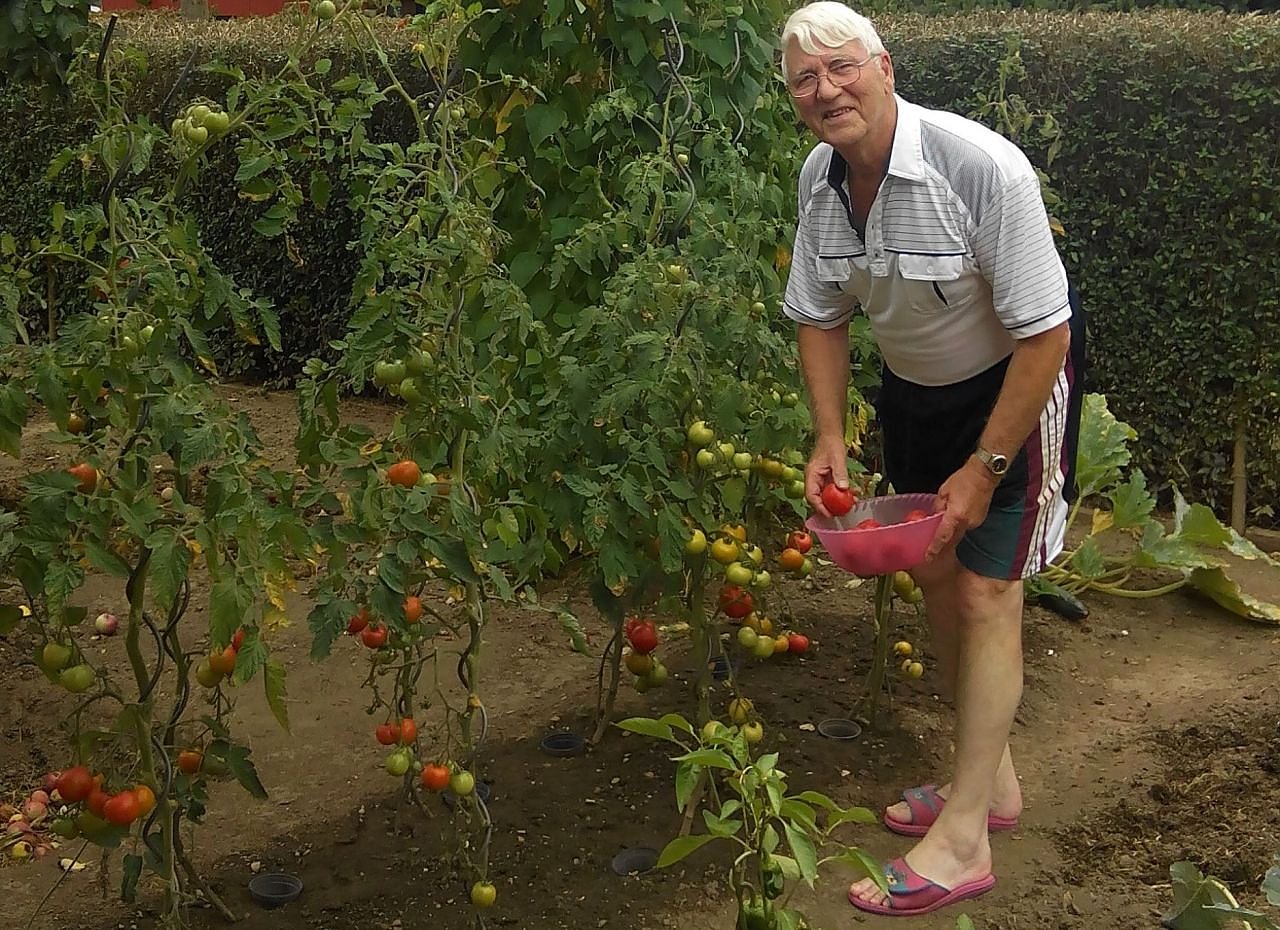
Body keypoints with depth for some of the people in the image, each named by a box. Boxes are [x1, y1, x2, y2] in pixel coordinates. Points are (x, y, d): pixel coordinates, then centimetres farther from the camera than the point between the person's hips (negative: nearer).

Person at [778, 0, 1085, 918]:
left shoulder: (981, 164, -31)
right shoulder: (820, 176, -11)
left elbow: (1045, 336, -28)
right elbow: (820, 317, 2)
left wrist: (984, 469, -24)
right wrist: (830, 439, -8)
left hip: (1015, 379, -7)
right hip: (916, 384, 7)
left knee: (985, 591, -8)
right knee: (933, 571, 13)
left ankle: (963, 839, 1)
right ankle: (990, 776, 31)